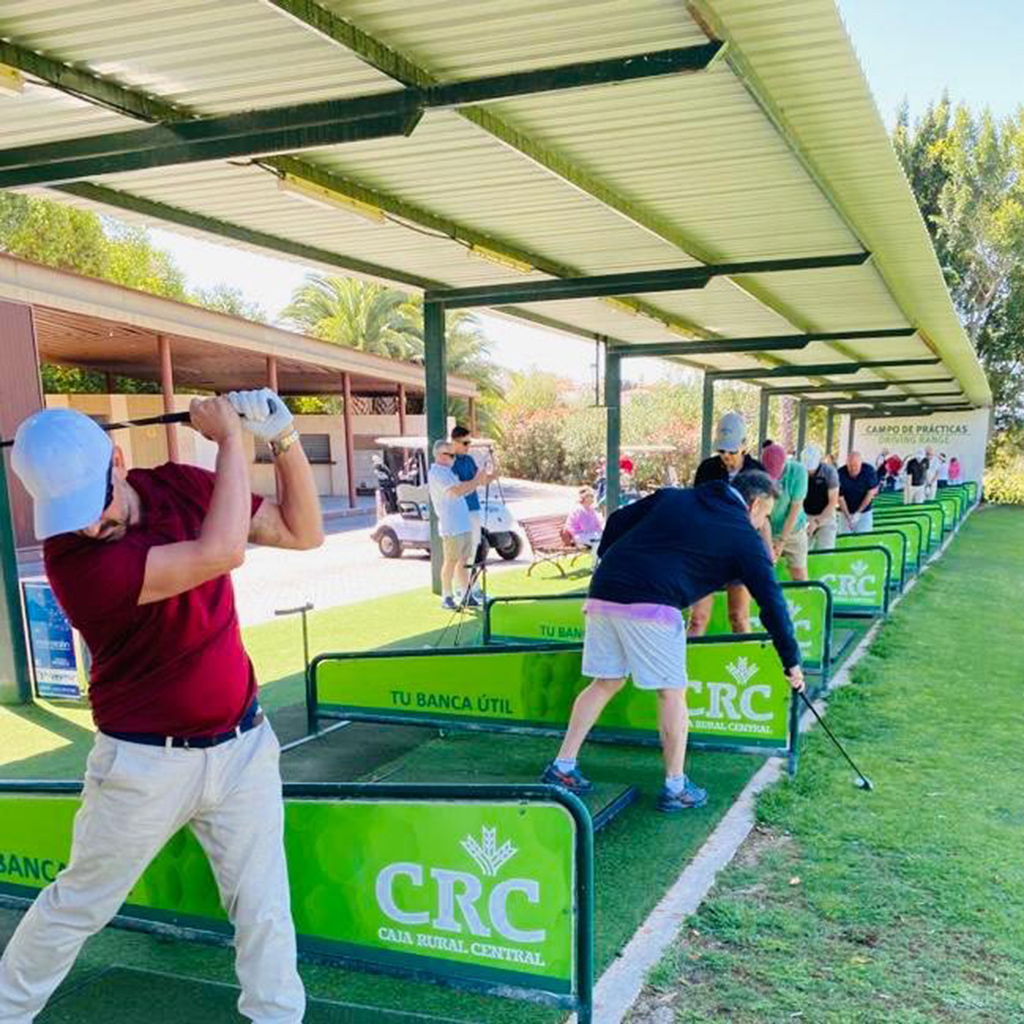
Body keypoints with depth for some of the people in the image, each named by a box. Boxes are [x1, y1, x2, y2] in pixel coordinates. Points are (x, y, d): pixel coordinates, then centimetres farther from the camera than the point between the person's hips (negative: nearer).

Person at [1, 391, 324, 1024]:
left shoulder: (182, 488, -6)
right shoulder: (73, 557, -24)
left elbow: (304, 533, -2)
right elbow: (220, 553, -37)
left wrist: (284, 439, -15)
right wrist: (230, 436, -26)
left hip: (242, 745, 4)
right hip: (146, 762, -3)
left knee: (264, 910, 9)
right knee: (79, 904, 18)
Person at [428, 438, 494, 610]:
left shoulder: (447, 471, 20)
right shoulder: (436, 472, -12)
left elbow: (463, 490, 19)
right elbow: (456, 491, -23)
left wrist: (481, 481, 7)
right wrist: (476, 481, -16)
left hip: (463, 523, 9)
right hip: (451, 526, -9)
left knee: (464, 560, 10)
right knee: (451, 561, -4)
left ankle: (465, 595, 16)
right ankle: (446, 597, 5)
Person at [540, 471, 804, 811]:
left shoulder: (673, 496, 22)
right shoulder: (745, 537, 8)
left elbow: (617, 521, 19)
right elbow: (772, 601, 8)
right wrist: (792, 662, 16)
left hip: (603, 592, 6)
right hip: (651, 605, -6)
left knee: (606, 682, 19)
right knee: (672, 692, 9)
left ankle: (561, 768, 23)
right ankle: (675, 788, 18)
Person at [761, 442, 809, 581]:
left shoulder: (798, 471, -19)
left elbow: (796, 508, -15)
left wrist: (782, 541, -14)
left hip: (793, 530, 0)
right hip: (767, 532, 0)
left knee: (800, 578, -1)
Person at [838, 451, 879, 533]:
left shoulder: (869, 470, -16)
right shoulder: (840, 474, -18)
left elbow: (871, 492, -11)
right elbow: (840, 498, -13)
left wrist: (858, 512, -13)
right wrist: (848, 517, -16)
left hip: (864, 512, 0)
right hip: (846, 512, 0)